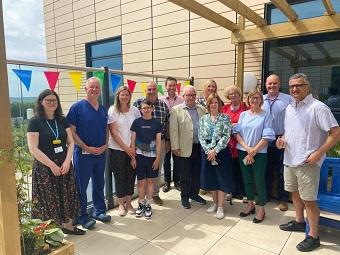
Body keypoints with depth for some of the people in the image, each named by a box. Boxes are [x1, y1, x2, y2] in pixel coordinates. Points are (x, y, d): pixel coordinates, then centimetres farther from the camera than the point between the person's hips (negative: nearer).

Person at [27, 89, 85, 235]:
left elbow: (71, 143, 4)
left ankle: (67, 224, 26)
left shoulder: (62, 120, 7)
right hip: (44, 167, -4)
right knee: (48, 199, 2)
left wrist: (67, 161, -10)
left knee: (66, 196, 9)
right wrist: (52, 165, -14)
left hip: (65, 165, 4)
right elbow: (33, 149, -11)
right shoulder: (35, 122, -5)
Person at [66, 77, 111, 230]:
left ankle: (99, 211, 32)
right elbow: (71, 131, -11)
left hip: (101, 153, 5)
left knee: (99, 184, 16)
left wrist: (105, 145, -2)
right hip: (83, 153, -5)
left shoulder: (103, 109, 8)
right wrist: (87, 148, -16)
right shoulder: (77, 107, -8)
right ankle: (82, 216, 21)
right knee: (81, 186, 6)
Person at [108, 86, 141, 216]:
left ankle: (128, 203, 25)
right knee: (120, 177, 7)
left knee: (131, 176, 9)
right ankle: (121, 204, 23)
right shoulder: (112, 111, -5)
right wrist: (126, 148, -11)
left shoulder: (134, 110, 3)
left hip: (132, 149, 3)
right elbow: (113, 132, -8)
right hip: (117, 149, -2)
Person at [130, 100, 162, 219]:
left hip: (152, 156, 1)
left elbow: (158, 142, 1)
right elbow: (132, 141, 0)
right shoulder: (137, 122, -1)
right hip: (140, 156, 0)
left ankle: (148, 205, 24)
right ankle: (141, 204, 25)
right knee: (141, 181, 7)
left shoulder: (156, 123, 0)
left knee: (150, 181, 10)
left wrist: (158, 158, -4)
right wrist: (133, 157, -3)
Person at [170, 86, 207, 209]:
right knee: (185, 175, 8)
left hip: (199, 147, 4)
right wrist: (175, 147, -11)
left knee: (197, 173, 15)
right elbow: (173, 130, -7)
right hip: (185, 148, -4)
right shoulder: (176, 110, -2)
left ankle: (194, 194, 34)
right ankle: (184, 197, 24)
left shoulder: (202, 109, 10)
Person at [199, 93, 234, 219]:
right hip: (207, 151, 3)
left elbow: (226, 136, -11)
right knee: (210, 177, 10)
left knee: (222, 178, 1)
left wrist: (215, 150, -17)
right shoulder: (203, 118, 6)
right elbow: (201, 136, 1)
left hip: (221, 151, -3)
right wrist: (208, 151, -11)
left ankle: (221, 207, 13)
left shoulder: (225, 118, -2)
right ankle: (215, 203, 28)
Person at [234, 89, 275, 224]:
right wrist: (247, 148, -11)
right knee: (247, 179, 13)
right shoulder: (243, 114, 6)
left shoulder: (265, 116, -5)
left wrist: (253, 151, -13)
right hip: (243, 152, 4)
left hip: (259, 153, -4)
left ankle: (261, 209, 20)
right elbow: (237, 133, 2)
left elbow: (267, 137, -10)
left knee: (259, 180, 3)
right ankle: (250, 205, 30)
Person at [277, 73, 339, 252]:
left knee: (308, 200, 2)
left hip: (307, 163, -7)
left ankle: (313, 236, 18)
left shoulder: (318, 107, -13)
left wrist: (318, 153, -19)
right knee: (294, 193, 20)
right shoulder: (289, 108, 10)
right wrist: (282, 139, 1)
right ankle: (299, 222, 41)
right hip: (289, 160, 7)